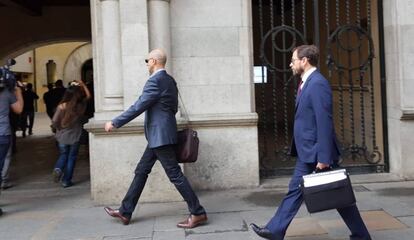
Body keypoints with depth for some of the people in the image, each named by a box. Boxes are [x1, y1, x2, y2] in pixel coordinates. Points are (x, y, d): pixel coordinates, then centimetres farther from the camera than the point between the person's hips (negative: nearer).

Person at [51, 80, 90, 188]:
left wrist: (59, 128, 8)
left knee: (63, 155, 22)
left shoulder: (61, 106, -10)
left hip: (62, 137, 1)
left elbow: (54, 122, -10)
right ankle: (66, 181, 11)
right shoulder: (80, 106, -10)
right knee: (71, 158, 10)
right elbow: (88, 96, 7)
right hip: (74, 137, -1)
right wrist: (82, 85, 8)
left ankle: (58, 168, -5)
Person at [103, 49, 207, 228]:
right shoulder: (169, 80, 13)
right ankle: (125, 212, 21)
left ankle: (198, 213, 2)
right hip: (160, 135, 10)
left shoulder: (155, 81, -16)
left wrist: (115, 123, -11)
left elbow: (138, 107, -18)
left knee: (174, 174, -5)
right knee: (141, 171, 13)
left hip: (160, 136, -10)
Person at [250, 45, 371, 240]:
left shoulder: (318, 83, -18)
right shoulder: (307, 83, 12)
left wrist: (323, 157, -23)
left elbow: (325, 122, -22)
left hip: (317, 152, -9)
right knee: (295, 190, 13)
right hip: (307, 152, 9)